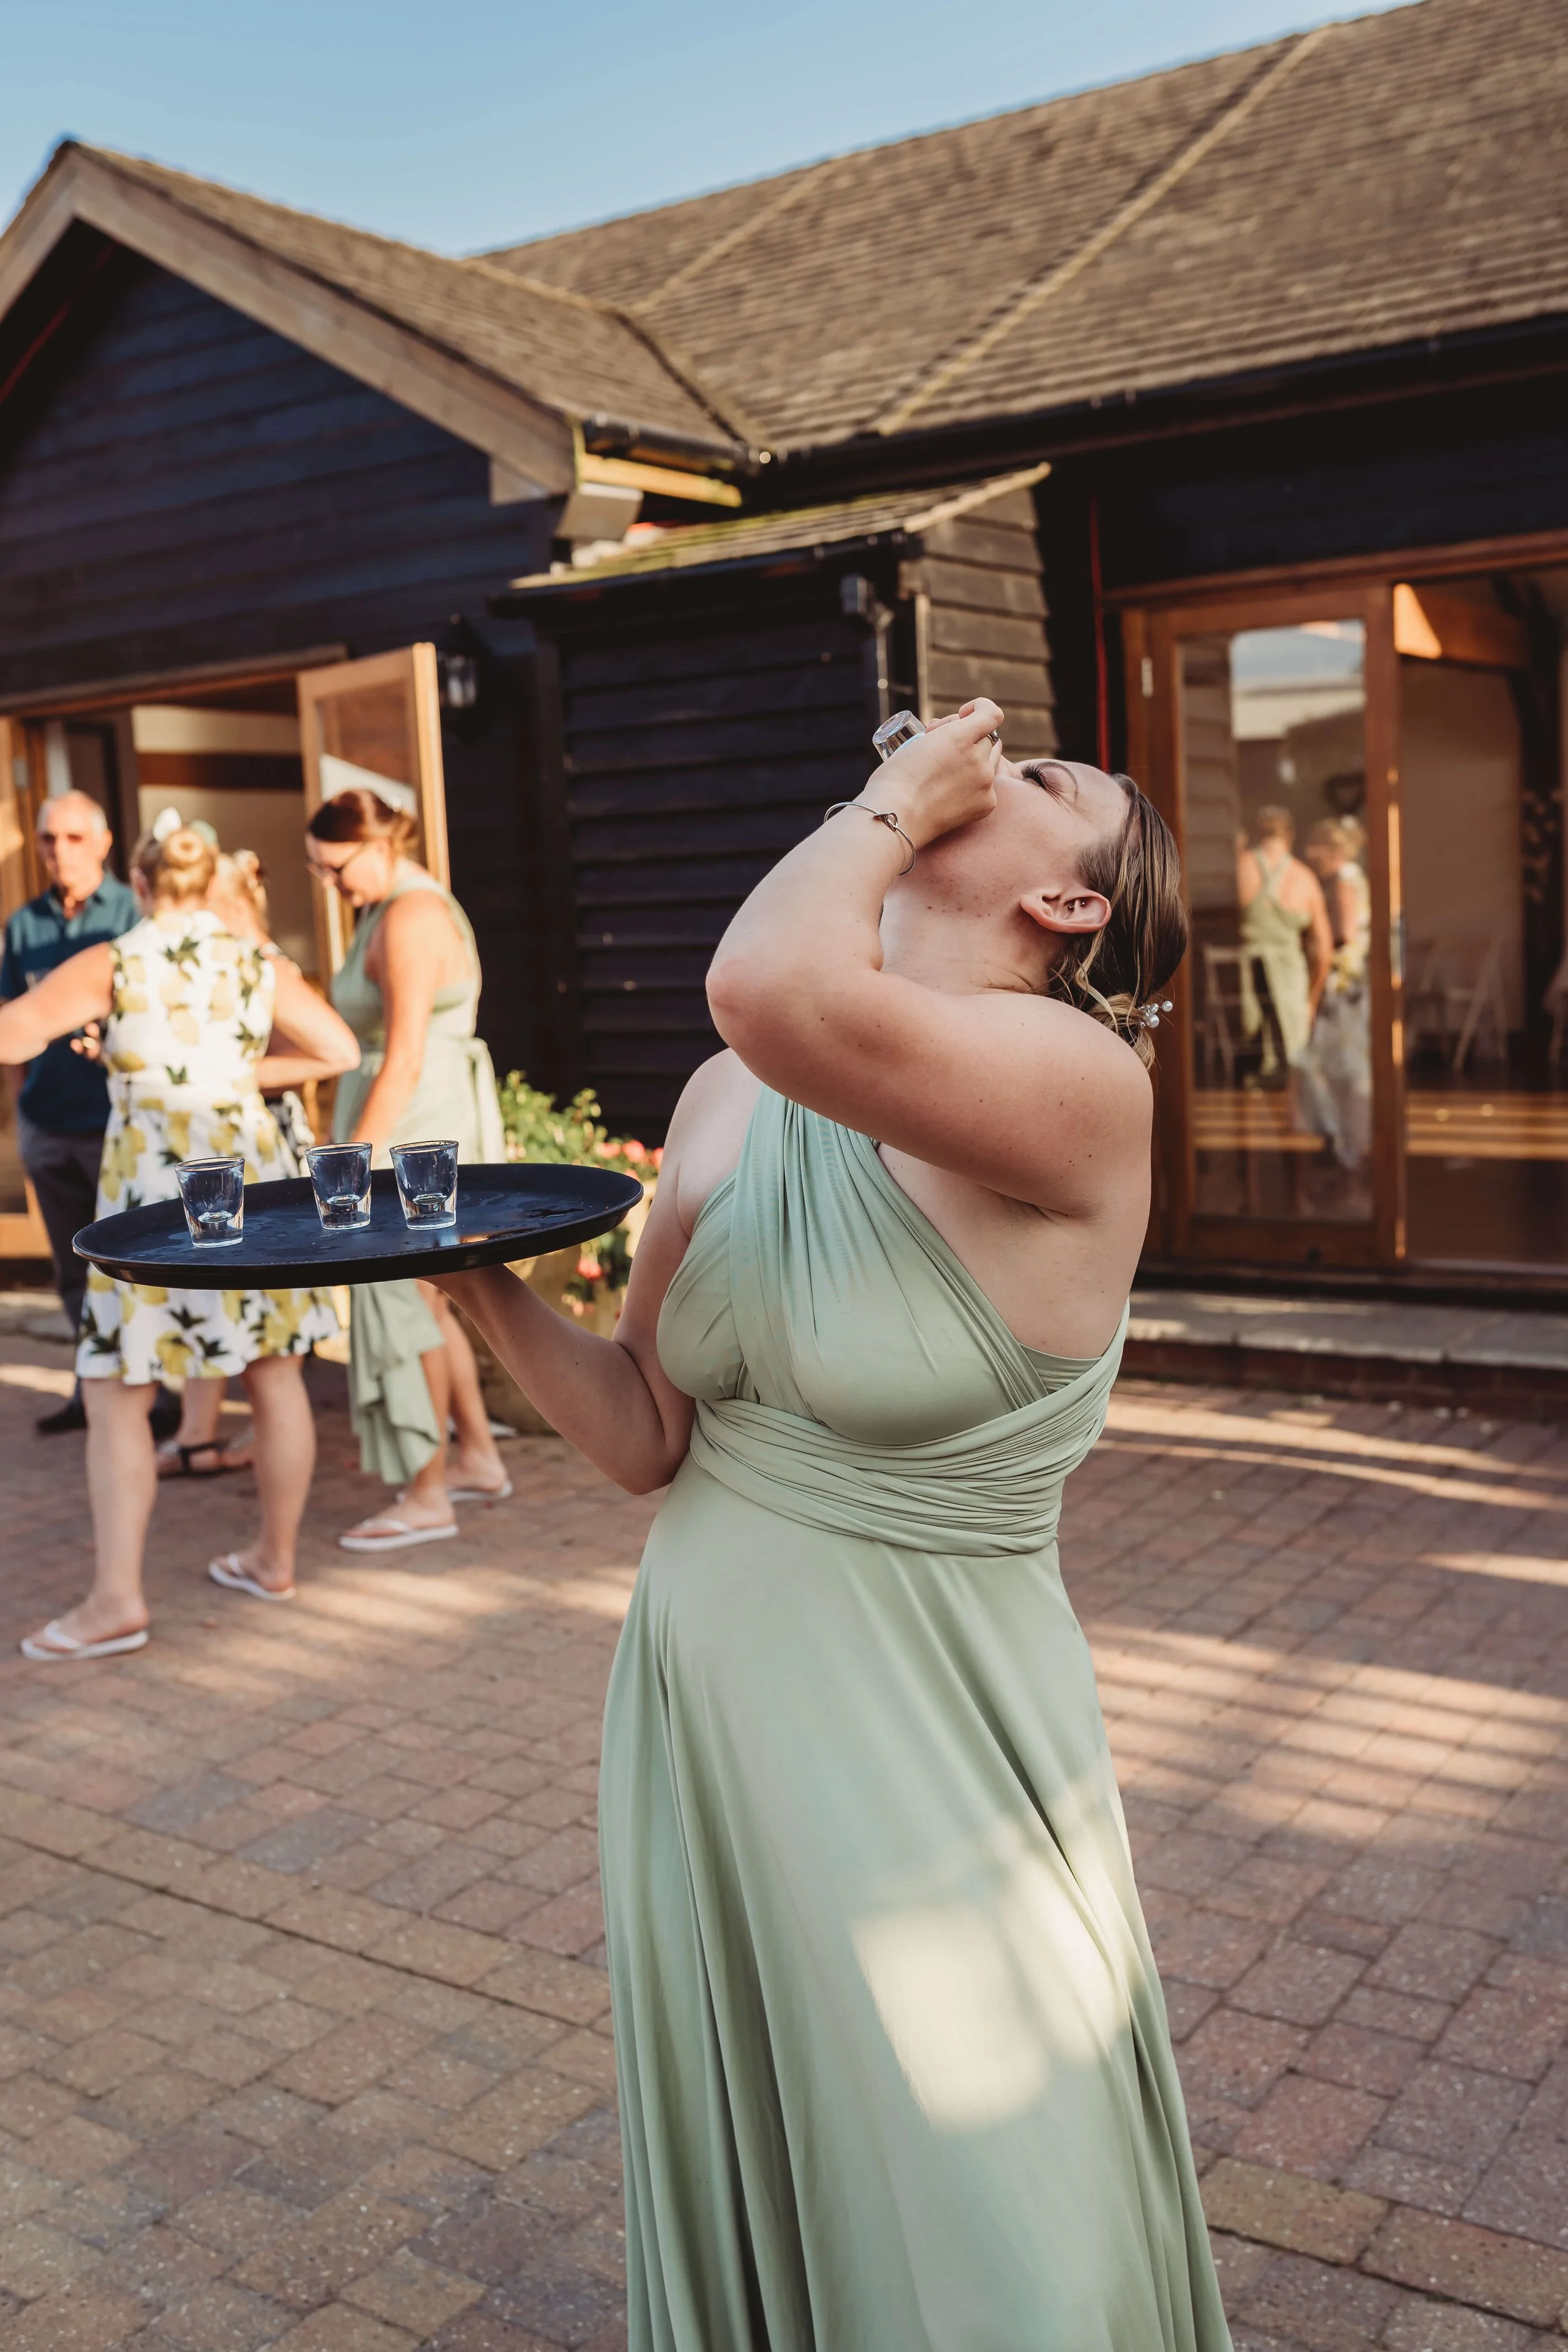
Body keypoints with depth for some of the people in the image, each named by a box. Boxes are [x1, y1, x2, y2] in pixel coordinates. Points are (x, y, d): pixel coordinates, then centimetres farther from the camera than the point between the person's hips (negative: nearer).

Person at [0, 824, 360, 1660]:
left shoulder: (112, 964, -3)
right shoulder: (257, 964, 6)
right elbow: (339, 1051, 8)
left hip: (150, 1196, -3)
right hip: (249, 1180, 4)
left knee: (114, 1396, 3)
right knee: (276, 1377, 13)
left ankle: (118, 1599, -3)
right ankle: (275, 1559, 24)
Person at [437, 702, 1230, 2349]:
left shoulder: (1081, 1083, -20)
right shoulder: (727, 1104, 1)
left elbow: (775, 992, -40)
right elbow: (647, 1437, 3)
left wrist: (898, 796, -20)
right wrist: (468, 1274, -12)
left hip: (924, 1760, -6)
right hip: (696, 1706, 6)